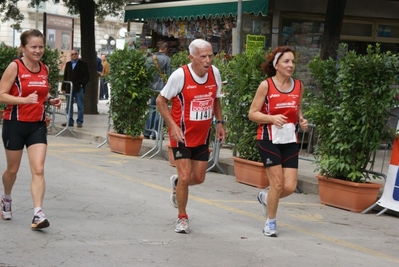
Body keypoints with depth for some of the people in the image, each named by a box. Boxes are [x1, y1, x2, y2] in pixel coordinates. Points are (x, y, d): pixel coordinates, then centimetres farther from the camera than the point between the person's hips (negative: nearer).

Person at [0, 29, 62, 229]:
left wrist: (50, 100, 3)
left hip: (38, 125, 3)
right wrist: (25, 100, -27)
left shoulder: (45, 69, 5)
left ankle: (38, 214, -14)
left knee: (38, 170, -10)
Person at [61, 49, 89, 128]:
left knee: (80, 106, 0)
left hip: (78, 88, -5)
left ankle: (80, 121, 4)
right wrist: (63, 87, 9)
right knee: (69, 106, 7)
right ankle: (70, 121, 13)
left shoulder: (83, 64, 0)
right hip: (69, 88, 5)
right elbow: (65, 76, 14)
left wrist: (81, 84, -13)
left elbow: (87, 77, -2)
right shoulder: (68, 64, 14)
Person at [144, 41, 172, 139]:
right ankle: (155, 133, 1)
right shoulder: (167, 59, -7)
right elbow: (169, 74, -7)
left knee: (151, 108, 14)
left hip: (151, 86, 5)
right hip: (162, 86, -5)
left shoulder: (150, 58, 6)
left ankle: (147, 132, 14)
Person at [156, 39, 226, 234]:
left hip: (202, 135, 5)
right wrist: (173, 125, -18)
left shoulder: (214, 73, -4)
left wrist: (219, 122, 5)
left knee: (198, 178, 9)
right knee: (185, 177, -8)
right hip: (182, 135, -5)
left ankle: (176, 183, 44)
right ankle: (182, 218, 14)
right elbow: (161, 101, -9)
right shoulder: (180, 75, -18)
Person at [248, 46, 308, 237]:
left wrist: (302, 120, 2)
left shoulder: (298, 86, 6)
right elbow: (252, 113, -6)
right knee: (277, 183, -6)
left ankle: (265, 198, 29)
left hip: (290, 141, 4)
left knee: (290, 187, -3)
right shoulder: (266, 85, -7)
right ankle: (270, 223, 16)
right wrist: (272, 118, -22)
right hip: (269, 140, -4)